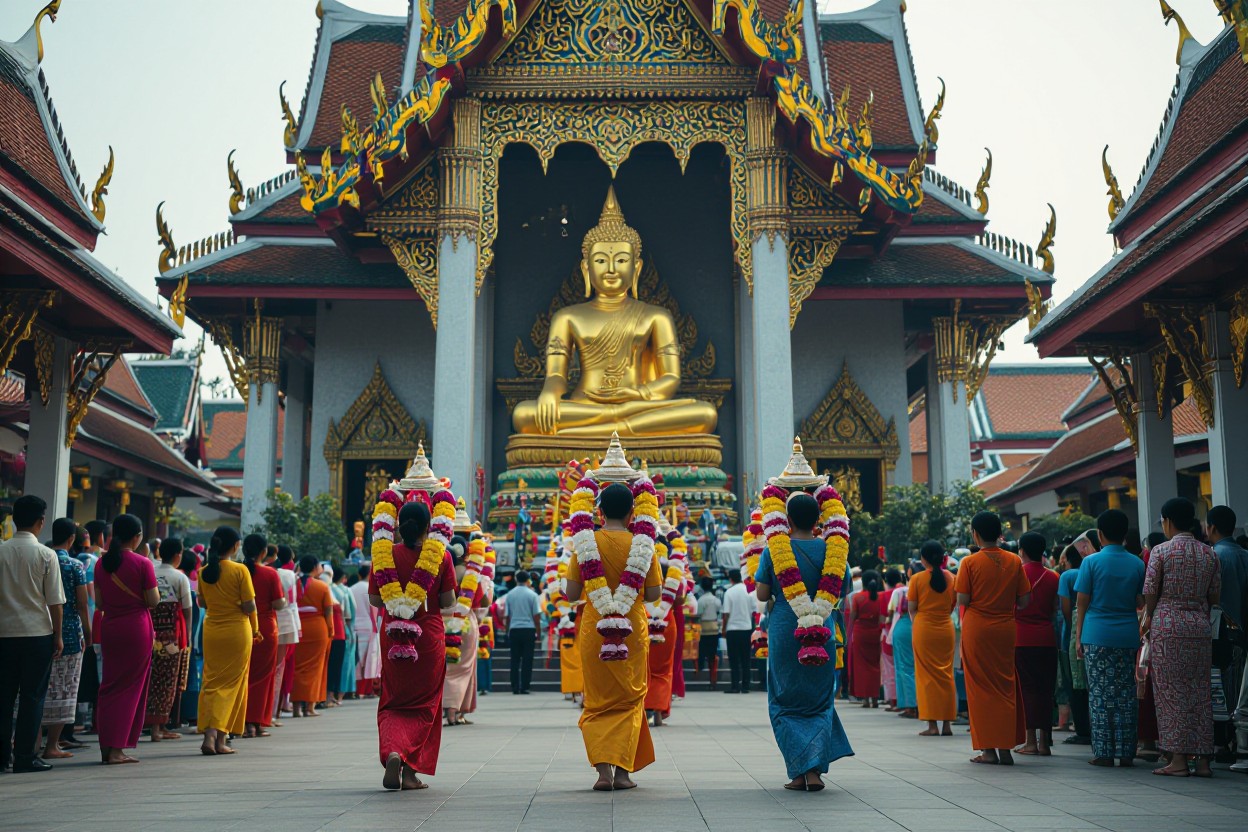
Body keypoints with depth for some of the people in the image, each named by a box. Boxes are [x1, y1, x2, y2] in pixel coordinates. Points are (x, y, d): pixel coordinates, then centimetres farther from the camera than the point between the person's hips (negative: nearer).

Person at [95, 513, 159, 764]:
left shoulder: (102, 563, 3)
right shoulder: (142, 564, -11)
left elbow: (99, 604, 7)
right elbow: (154, 601, -9)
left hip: (109, 627, 5)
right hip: (137, 627, -5)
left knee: (110, 685, 13)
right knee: (131, 686, 2)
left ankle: (106, 746, 14)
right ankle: (117, 748, 0)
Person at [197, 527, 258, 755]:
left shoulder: (204, 572, 1)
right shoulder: (240, 570, -12)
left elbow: (202, 603, 10)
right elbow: (249, 606, -12)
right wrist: (255, 629, 3)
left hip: (211, 631, 4)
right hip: (237, 631, -4)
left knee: (211, 682, 11)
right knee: (231, 684, 3)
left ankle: (209, 735, 1)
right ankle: (220, 739, -1)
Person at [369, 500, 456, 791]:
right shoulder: (441, 556, -7)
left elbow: (374, 599, -1)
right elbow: (448, 601, -6)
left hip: (393, 634, 1)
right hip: (429, 637, -1)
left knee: (392, 702, 13)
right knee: (424, 704, 11)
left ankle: (392, 752, -13)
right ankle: (410, 769, 4)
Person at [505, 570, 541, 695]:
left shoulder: (510, 595, 5)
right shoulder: (532, 594, -2)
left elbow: (507, 616, 8)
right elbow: (536, 616, -3)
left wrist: (508, 631, 16)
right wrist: (538, 632, 5)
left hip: (514, 630, 2)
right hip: (528, 629, -2)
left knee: (515, 660, 7)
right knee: (527, 660, 1)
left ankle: (515, 687, 5)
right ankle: (524, 687, -1)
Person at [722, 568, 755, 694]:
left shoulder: (729, 592, -9)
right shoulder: (748, 590, 2)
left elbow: (726, 614, -9)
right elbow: (752, 610, 6)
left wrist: (723, 629, 0)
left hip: (733, 628, -3)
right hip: (747, 627, 3)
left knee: (734, 660, 2)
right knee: (745, 659, 8)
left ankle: (735, 686, 0)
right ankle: (745, 686, 8)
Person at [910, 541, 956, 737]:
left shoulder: (917, 579, -7)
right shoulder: (951, 578, 1)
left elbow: (912, 608, -3)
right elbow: (953, 605, 7)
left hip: (923, 629, -3)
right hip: (946, 629, 3)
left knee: (927, 675, 2)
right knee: (946, 674, 9)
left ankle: (932, 724, -1)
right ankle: (947, 723, 9)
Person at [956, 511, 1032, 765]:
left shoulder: (969, 562, -8)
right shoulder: (1014, 561, 1)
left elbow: (962, 600, -11)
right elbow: (1024, 601, 1)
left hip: (977, 630, -3)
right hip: (1006, 629, 3)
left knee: (981, 687, 4)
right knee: (1005, 686, 10)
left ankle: (988, 749, 3)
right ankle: (1005, 747, 9)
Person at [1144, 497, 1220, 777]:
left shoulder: (1161, 551, -6)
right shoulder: (1209, 554, 7)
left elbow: (1150, 591, -6)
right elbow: (1215, 595, 8)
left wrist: (1149, 617, 11)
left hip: (1167, 625, -4)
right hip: (1200, 626, 4)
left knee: (1171, 692, 0)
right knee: (1200, 692, 8)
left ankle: (1178, 759, -1)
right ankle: (1202, 759, 8)